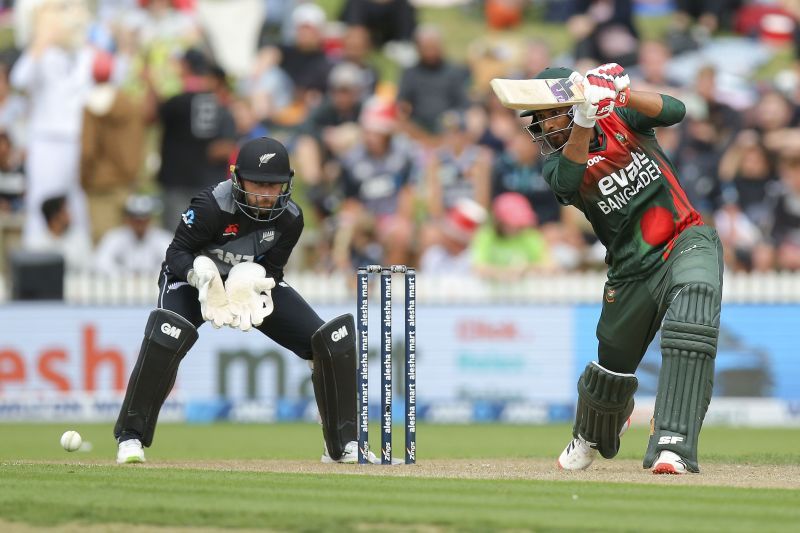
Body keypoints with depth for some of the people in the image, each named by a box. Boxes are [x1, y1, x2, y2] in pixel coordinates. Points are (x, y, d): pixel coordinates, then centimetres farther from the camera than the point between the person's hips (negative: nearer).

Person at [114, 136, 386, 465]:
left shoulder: (290, 218, -16)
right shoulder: (211, 206, -29)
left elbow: (273, 267, -6)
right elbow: (177, 254, -22)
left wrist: (255, 281, -29)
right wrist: (204, 277, -42)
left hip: (254, 285, 4)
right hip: (194, 278, -4)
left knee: (332, 340, -8)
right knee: (167, 336, -36)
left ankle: (342, 444, 6)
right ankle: (131, 437, -21)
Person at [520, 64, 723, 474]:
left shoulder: (621, 120, 0)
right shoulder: (557, 167, -2)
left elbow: (673, 111, -16)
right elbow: (569, 177, -27)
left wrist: (622, 96, -32)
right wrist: (585, 121, -42)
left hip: (687, 242, -3)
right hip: (632, 269, 3)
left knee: (691, 319, -33)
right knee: (612, 368, 15)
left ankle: (673, 444, -39)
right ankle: (592, 436, 52)